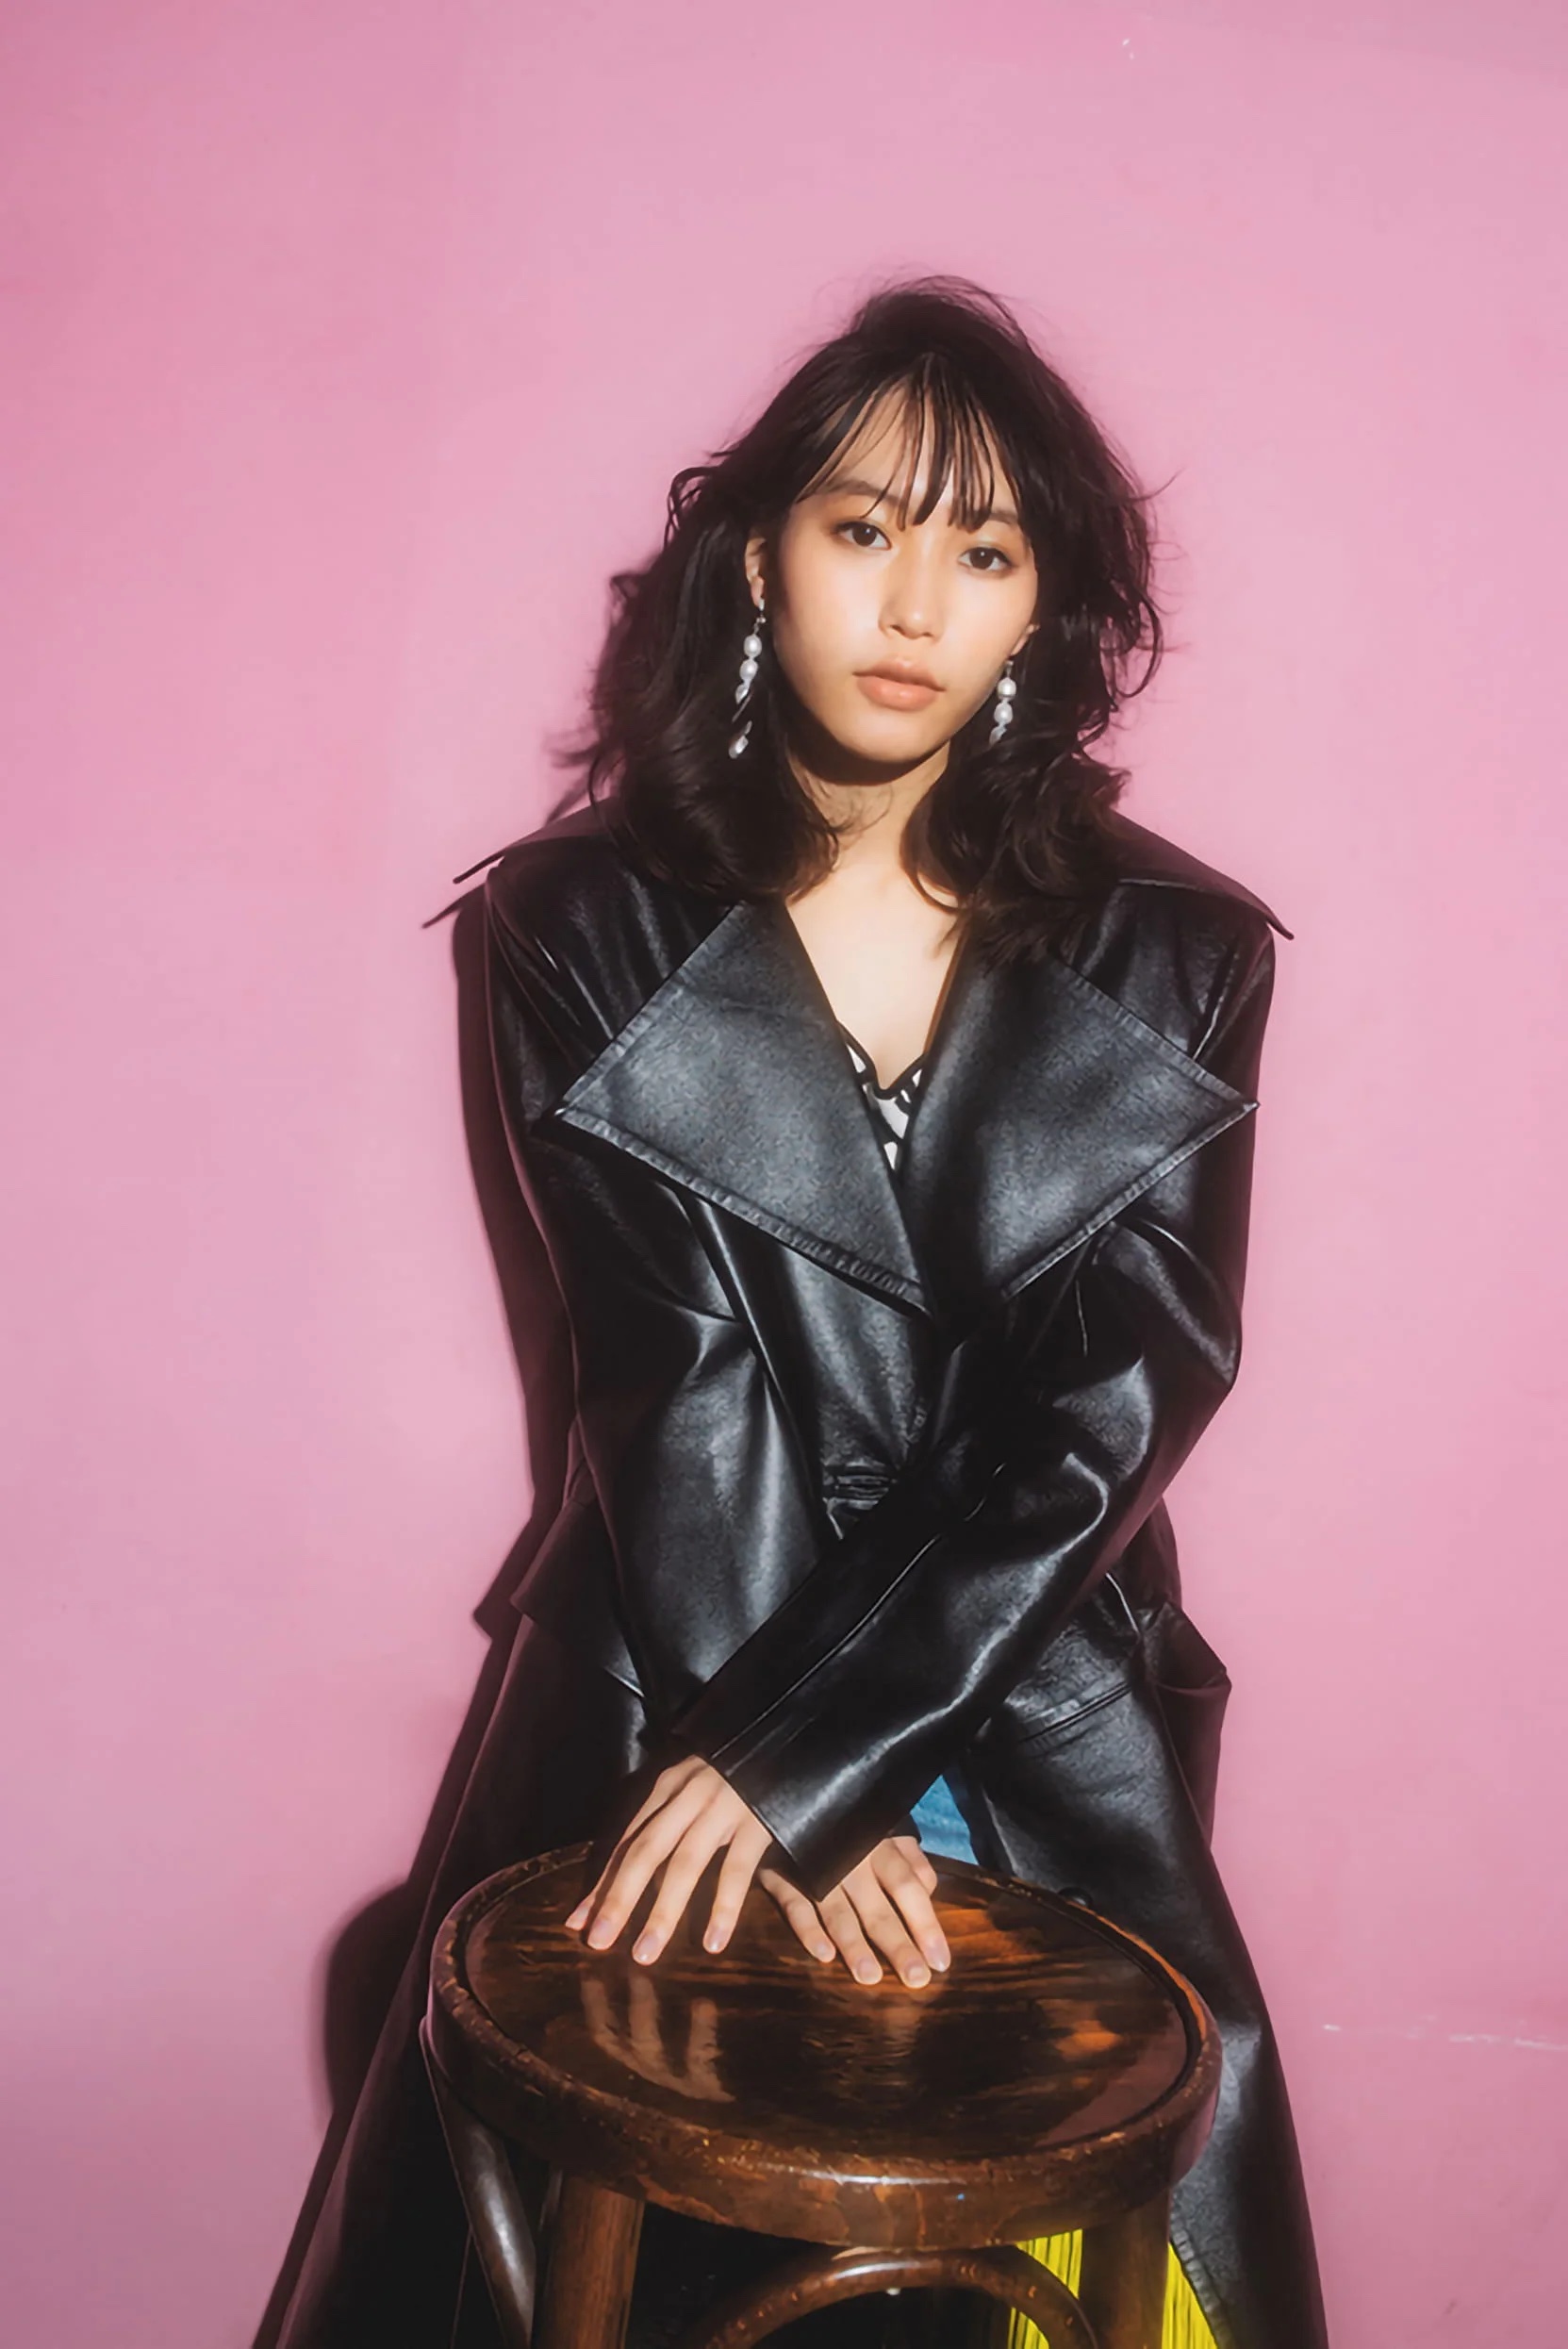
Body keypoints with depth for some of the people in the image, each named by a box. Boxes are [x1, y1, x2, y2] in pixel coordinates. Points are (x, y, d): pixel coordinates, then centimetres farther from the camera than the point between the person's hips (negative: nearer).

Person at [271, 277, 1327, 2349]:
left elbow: (1109, 1411, -11)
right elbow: (675, 1385, -11)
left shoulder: (1174, 962, -4)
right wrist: (808, 1792, -17)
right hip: (671, 1692, 0)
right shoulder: (588, 932, -5)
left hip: (1041, 1725, 1)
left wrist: (800, 1753, -19)